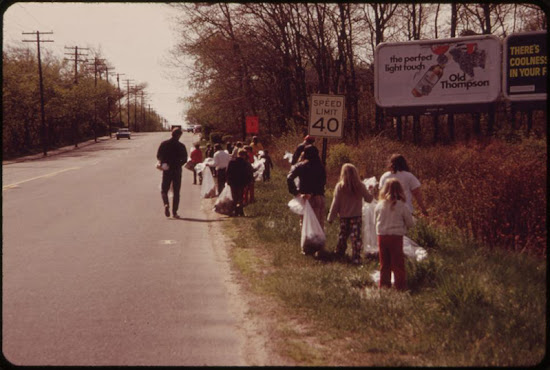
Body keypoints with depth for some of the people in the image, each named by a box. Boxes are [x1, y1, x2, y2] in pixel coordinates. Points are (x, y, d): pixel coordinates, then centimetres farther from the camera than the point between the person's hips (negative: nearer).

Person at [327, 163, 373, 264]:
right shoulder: (361, 186, -10)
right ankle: (356, 258, -5)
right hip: (357, 216, -1)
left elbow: (335, 203, -7)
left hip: (344, 217, 1)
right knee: (356, 237, 0)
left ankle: (339, 253, 34)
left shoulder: (339, 186, -11)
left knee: (342, 236, 20)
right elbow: (369, 199, 1)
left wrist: (331, 217, 1)